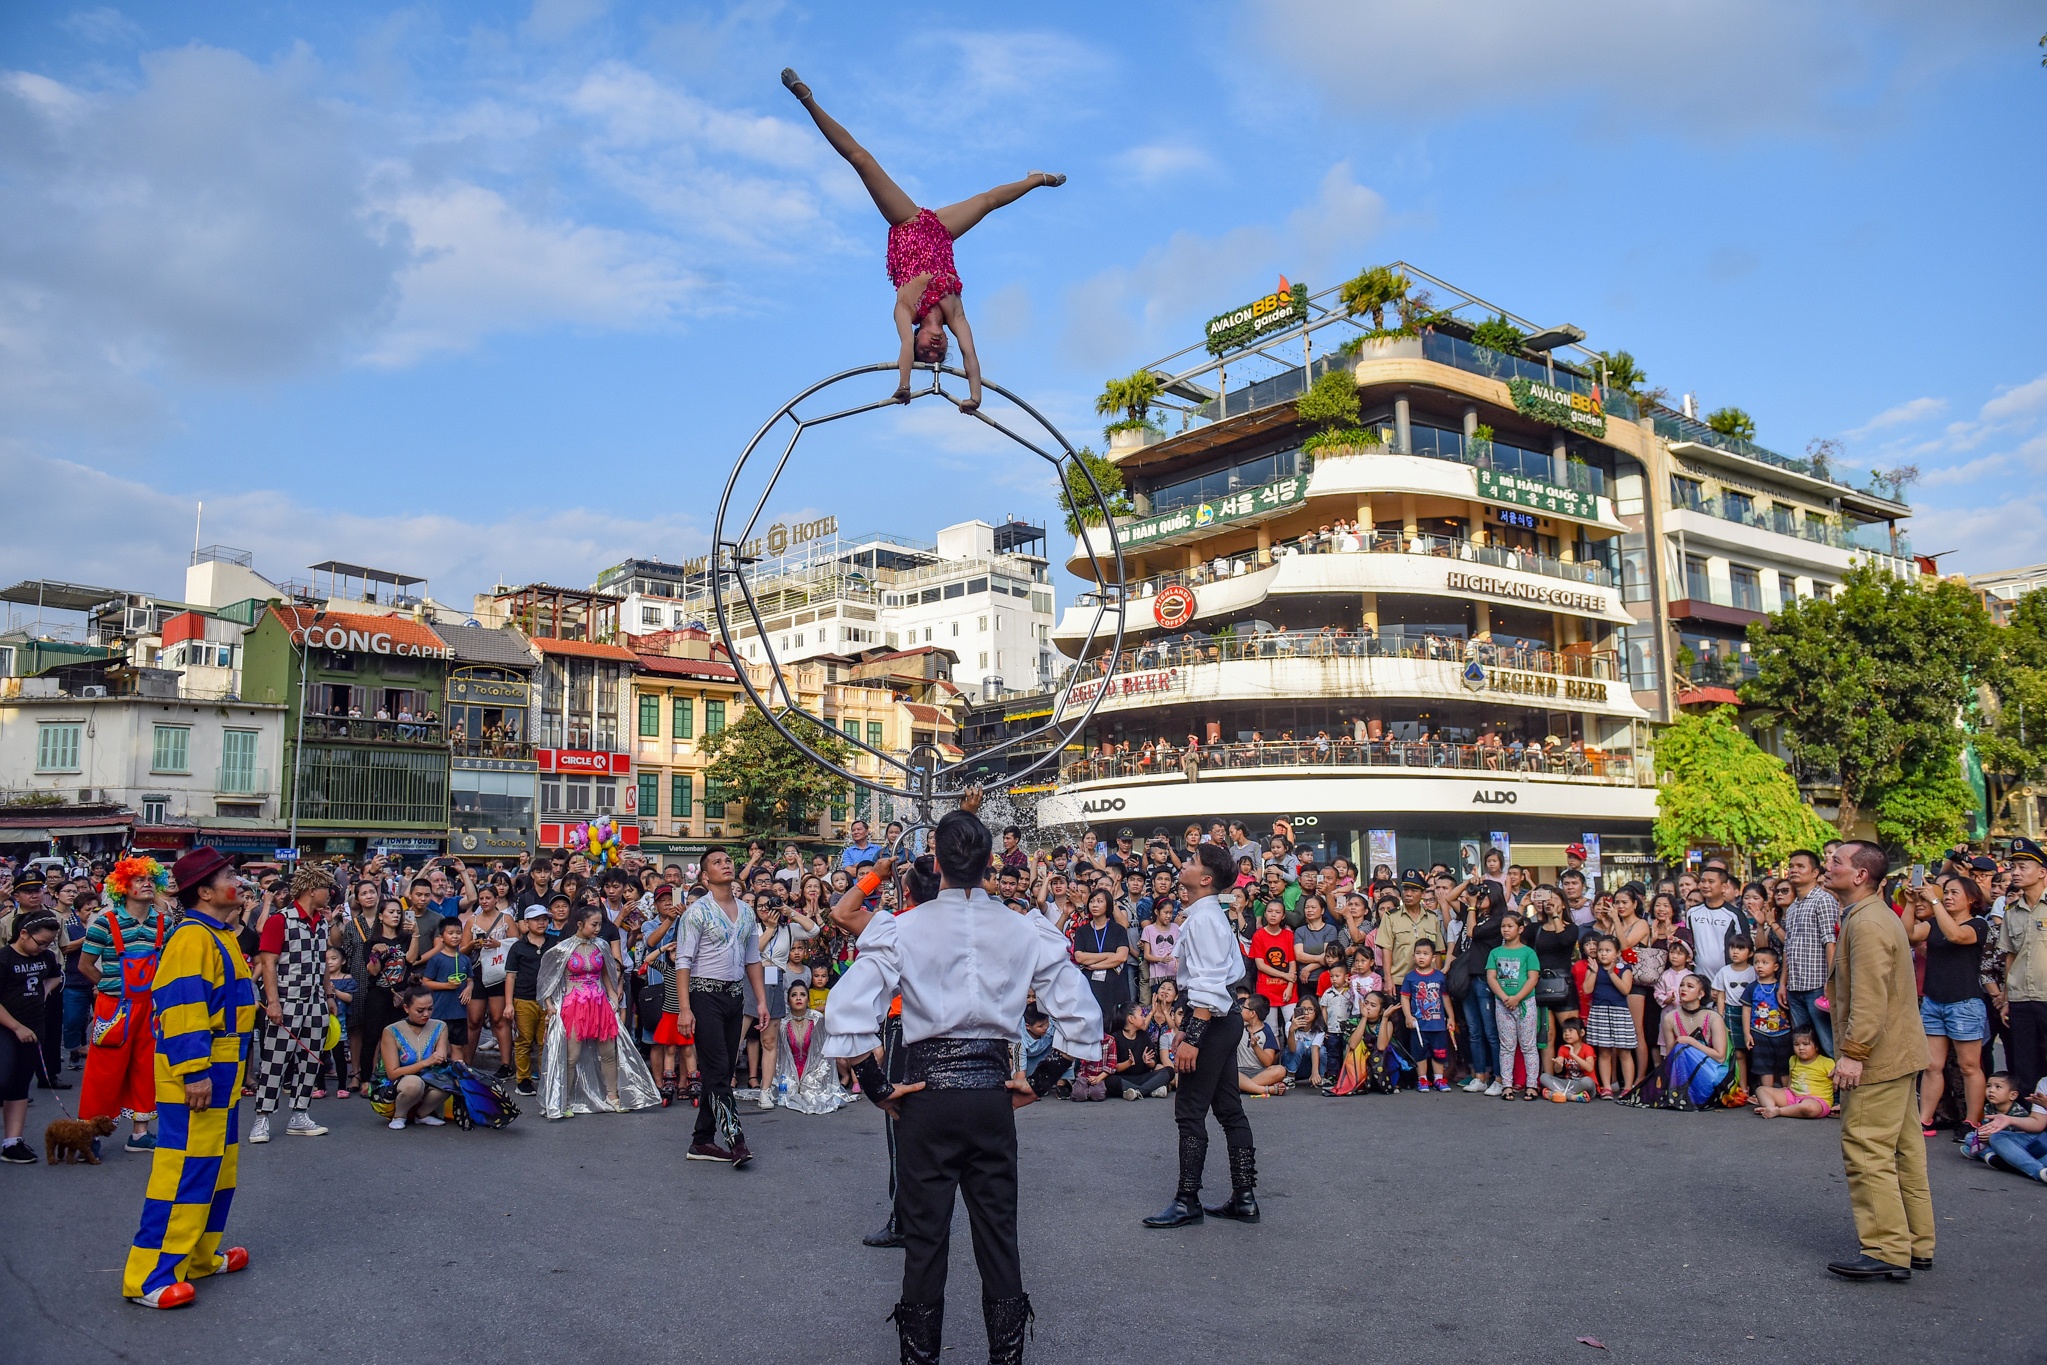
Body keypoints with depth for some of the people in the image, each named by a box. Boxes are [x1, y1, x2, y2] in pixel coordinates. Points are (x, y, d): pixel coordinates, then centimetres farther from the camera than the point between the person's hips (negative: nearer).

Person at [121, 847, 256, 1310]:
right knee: (184, 1169, -7)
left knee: (217, 1166, 17)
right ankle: (149, 1277, -1)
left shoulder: (219, 936, 15)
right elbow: (182, 1006, -24)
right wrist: (194, 1071, -27)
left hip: (221, 1070, 11)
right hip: (197, 1074, -11)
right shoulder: (192, 937, -16)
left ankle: (199, 1256, 27)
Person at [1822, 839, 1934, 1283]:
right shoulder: (1874, 915, 15)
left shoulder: (1867, 923, -19)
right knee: (1903, 1150, 15)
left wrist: (1853, 1052, -25)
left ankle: (1886, 1251, -4)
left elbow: (1869, 998, -26)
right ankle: (1916, 1244, 23)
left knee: (1867, 1153, -7)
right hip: (1898, 1054, 11)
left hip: (1879, 1058, -11)